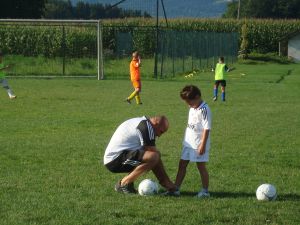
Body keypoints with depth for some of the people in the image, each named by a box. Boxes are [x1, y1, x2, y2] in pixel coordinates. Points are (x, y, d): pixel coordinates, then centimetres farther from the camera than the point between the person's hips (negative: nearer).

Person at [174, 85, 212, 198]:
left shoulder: (204, 110, -17)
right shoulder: (192, 108, 10)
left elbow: (207, 129, -19)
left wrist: (202, 145, -21)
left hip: (199, 145, -9)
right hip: (188, 143, 9)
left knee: (201, 166, 0)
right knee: (182, 164, 9)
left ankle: (205, 190, 10)